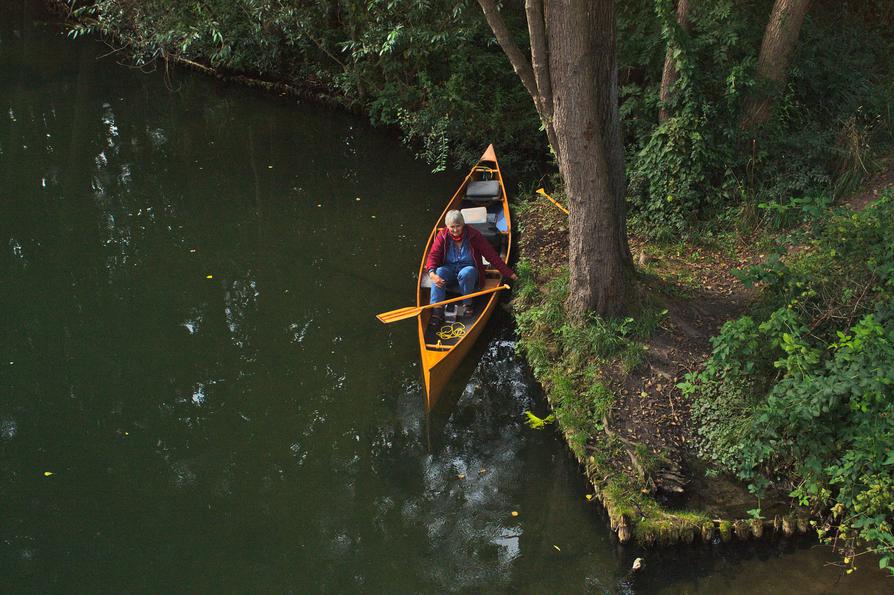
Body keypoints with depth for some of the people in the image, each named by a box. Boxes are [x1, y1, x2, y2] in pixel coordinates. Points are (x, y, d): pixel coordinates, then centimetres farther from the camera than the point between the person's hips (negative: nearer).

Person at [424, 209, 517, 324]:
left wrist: (508, 273, -11)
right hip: (449, 269, 2)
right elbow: (433, 255, -10)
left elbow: (491, 255, -9)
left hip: (469, 269, -2)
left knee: (466, 273, -37)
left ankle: (467, 304, -18)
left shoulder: (473, 235, -10)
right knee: (439, 272, -31)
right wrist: (431, 273, -32)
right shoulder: (443, 236, -5)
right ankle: (437, 309, -37)